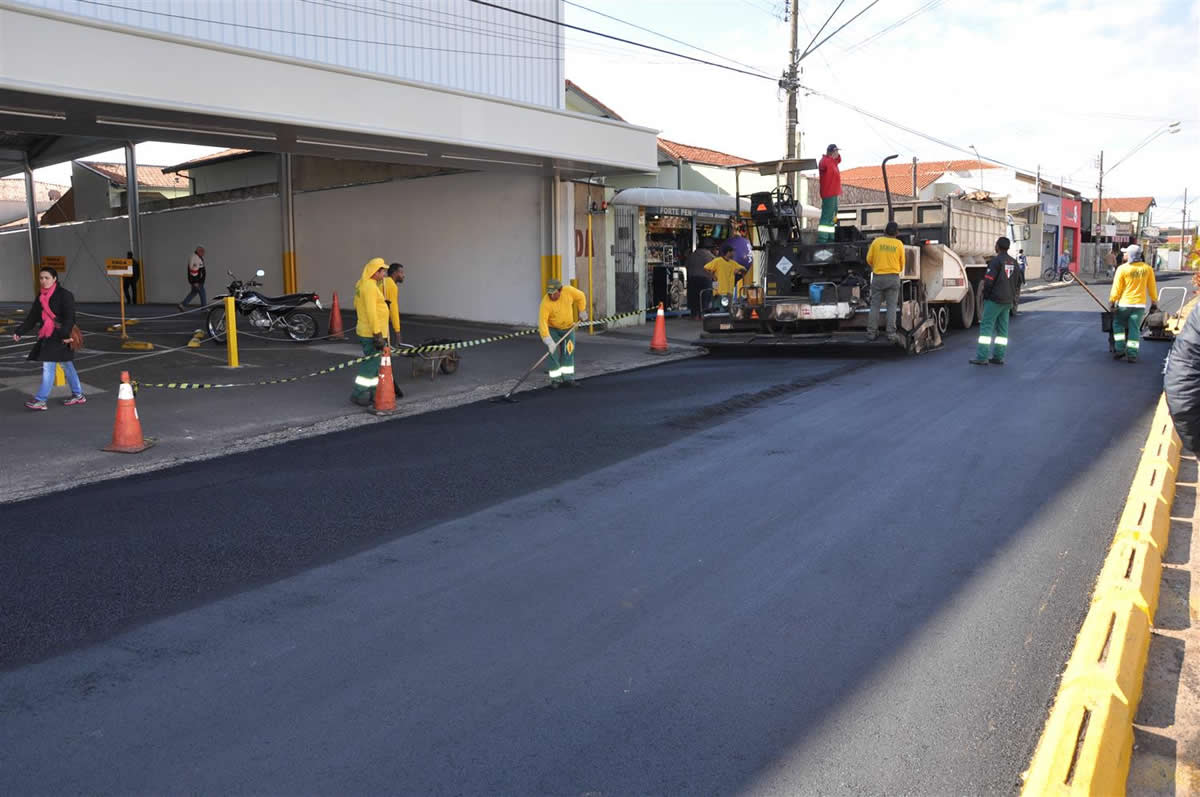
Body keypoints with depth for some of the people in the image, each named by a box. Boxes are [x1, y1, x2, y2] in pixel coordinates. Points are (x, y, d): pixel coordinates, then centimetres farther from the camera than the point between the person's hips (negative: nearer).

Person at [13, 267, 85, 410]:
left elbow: (69, 317, -15)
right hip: (46, 335, 7)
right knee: (66, 365, 14)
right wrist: (19, 332, 7)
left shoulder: (64, 295, -9)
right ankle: (78, 395, 23)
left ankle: (41, 400, -6)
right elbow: (32, 317, 15)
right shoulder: (41, 296, 13)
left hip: (59, 337, -7)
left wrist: (65, 334, -26)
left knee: (48, 366, -9)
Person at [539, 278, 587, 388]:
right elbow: (542, 322, -37)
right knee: (554, 353, -9)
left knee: (569, 352, 3)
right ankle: (555, 379, 5)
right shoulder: (546, 303, -32)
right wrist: (548, 340, -45)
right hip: (552, 328, -3)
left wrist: (582, 312, 3)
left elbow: (580, 297, -3)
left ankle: (568, 378, 10)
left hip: (568, 327, 3)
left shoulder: (569, 290, -24)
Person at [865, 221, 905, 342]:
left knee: (875, 305, 6)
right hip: (893, 277, 0)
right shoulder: (899, 244, -1)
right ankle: (891, 334, -2)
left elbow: (869, 259, 3)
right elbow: (902, 263, 6)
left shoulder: (876, 241, -1)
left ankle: (871, 332, 5)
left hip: (878, 277, 0)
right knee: (892, 306, 3)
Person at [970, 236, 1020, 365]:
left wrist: (986, 295, -3)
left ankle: (982, 357, -10)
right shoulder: (1014, 262, 11)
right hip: (1008, 300, 7)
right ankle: (998, 357, 12)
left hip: (994, 300, -7)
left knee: (986, 327, -6)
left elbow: (988, 281, -17)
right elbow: (1018, 281, 17)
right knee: (1002, 328, 10)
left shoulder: (996, 261, -14)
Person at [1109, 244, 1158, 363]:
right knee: (1135, 329, 5)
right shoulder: (1147, 269, 2)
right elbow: (1152, 287, 8)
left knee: (1118, 325, 16)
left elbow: (1116, 288, -7)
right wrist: (1154, 301, 19)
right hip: (1140, 304, 2)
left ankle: (1119, 349, 8)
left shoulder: (1122, 269, -9)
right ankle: (1132, 355, 3)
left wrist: (1112, 301, 1)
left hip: (1124, 304, -2)